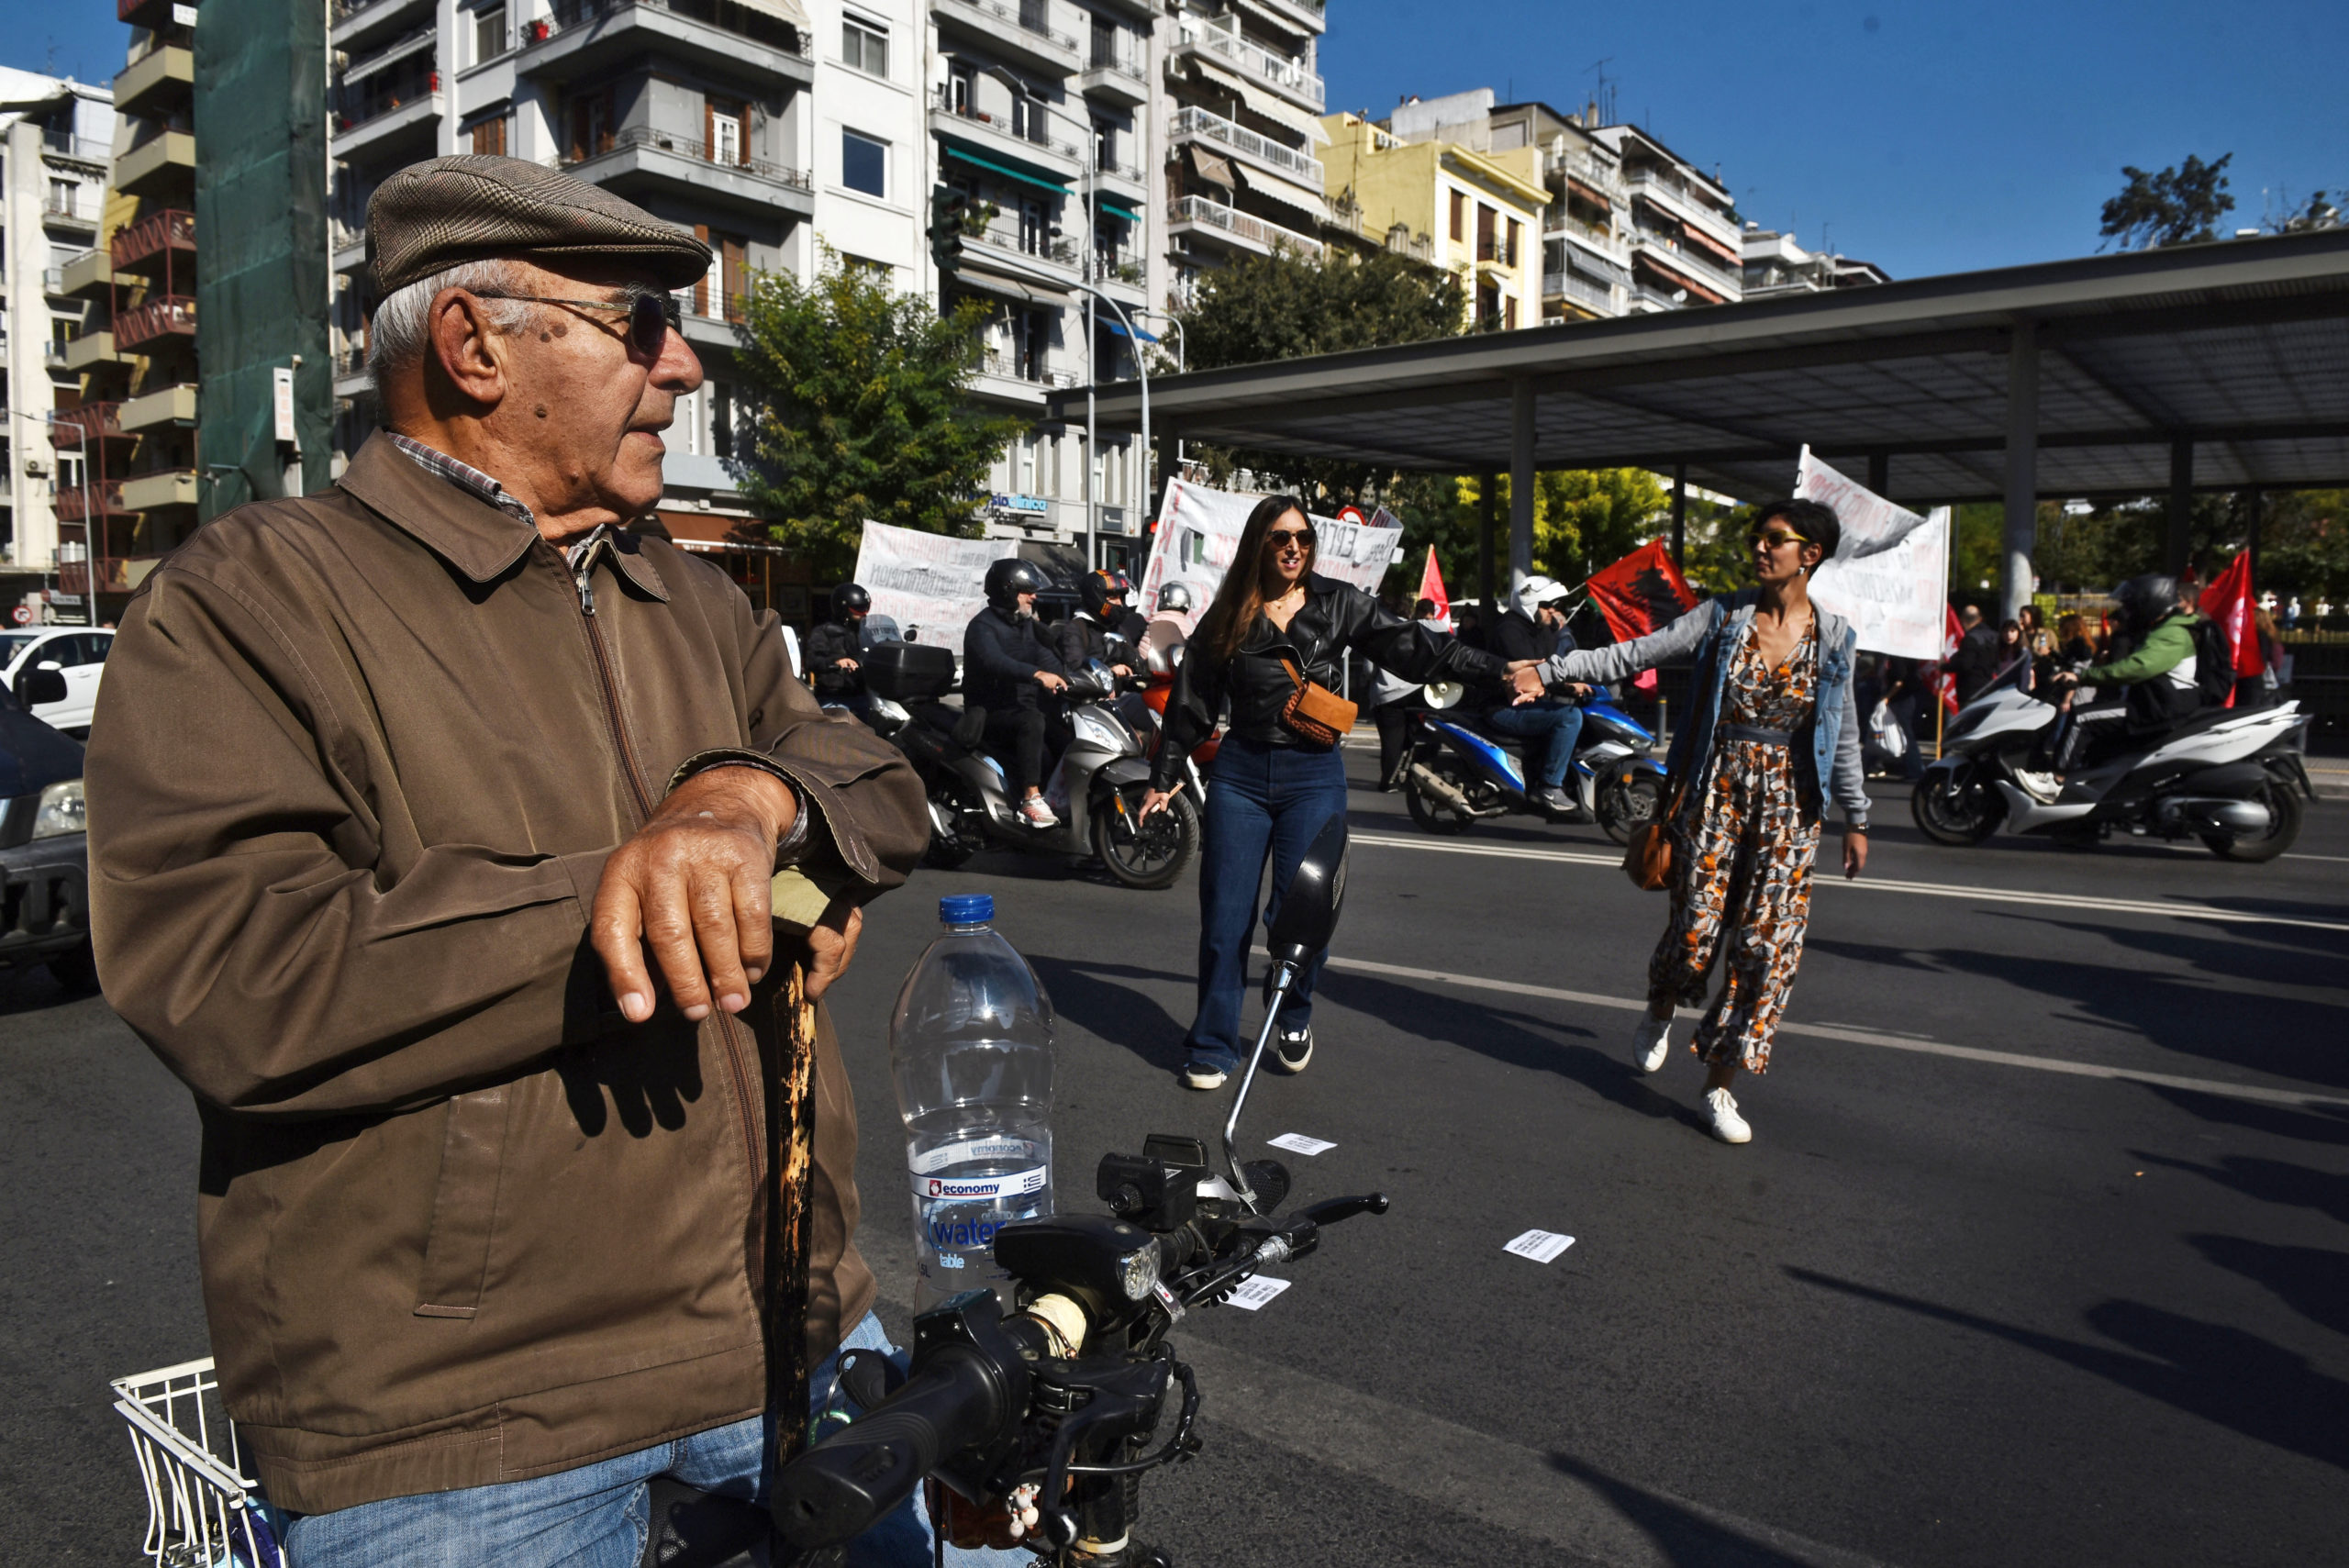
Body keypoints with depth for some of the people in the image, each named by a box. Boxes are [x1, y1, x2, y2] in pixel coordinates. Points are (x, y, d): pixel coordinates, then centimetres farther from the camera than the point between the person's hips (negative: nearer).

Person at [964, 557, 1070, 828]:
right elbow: (994, 662, -31)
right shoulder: (983, 626, -10)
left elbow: (1049, 659, 5)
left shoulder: (1028, 625, 17)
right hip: (992, 711, -8)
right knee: (1032, 722, -35)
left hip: (1025, 704, 8)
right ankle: (1031, 800, -37)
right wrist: (1037, 674, -46)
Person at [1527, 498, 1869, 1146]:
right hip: (1716, 789, -1)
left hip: (1790, 803, 1)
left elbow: (1844, 737, 8)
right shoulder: (1723, 617, -1)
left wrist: (1855, 820, 9)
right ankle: (1659, 1012, 35)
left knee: (1767, 941, -2)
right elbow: (1636, 653, -7)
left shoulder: (1834, 636, 2)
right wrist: (1554, 669, -17)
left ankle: (1720, 1086, 10)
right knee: (1696, 923, -1)